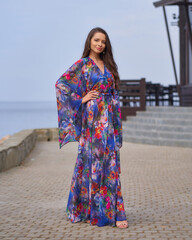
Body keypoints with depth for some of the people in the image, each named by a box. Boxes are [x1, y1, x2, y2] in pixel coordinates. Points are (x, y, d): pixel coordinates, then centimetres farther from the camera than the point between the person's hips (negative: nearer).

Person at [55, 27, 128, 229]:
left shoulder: (108, 65, 15)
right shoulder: (82, 64, -2)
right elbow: (61, 84, -8)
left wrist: (116, 119, 11)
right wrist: (81, 100, -10)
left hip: (109, 118, 7)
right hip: (92, 117, -7)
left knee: (110, 161, 5)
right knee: (95, 161, -5)